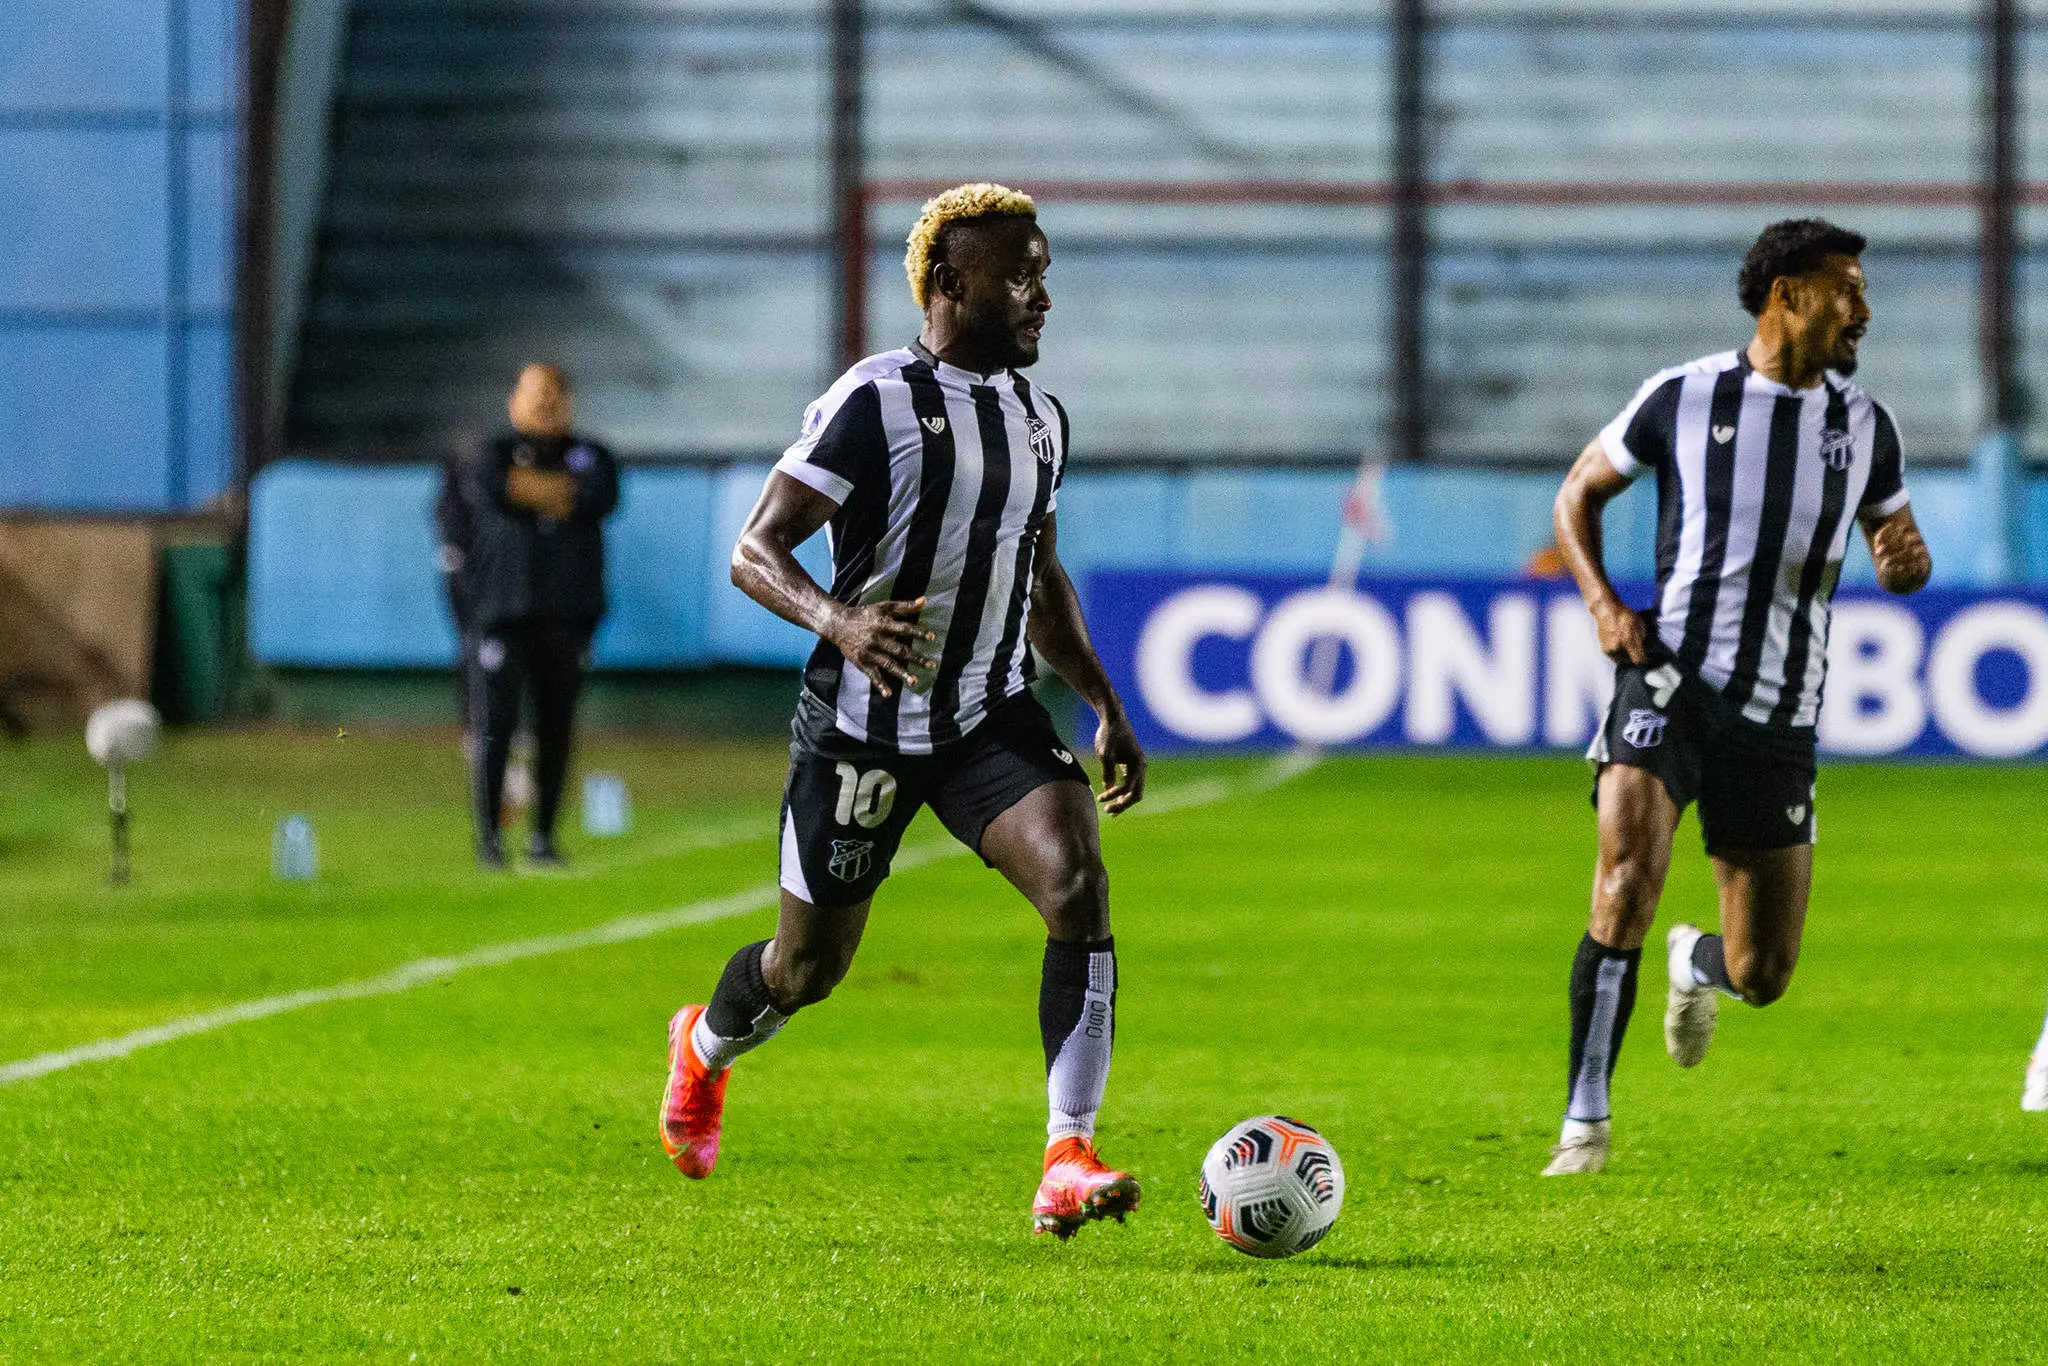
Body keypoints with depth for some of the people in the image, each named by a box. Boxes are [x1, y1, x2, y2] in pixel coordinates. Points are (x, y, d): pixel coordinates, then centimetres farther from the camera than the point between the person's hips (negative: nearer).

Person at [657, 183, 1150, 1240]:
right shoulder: (875, 401, -15)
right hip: (865, 720, -5)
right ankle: (705, 1048, 46)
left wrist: (1106, 707, 16)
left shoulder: (1039, 418, 8)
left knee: (1077, 882, -21)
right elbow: (753, 552, -18)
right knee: (811, 966, 9)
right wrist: (838, 620, -37)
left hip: (991, 716, 5)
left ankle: (1068, 1166, -25)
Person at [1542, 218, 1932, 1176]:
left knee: (1762, 976, 5)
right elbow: (1580, 493, 12)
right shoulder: (1682, 398, -1)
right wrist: (1601, 602, -5)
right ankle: (1586, 1122, -19)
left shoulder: (1864, 425, 8)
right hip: (1670, 677, -3)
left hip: (1780, 717, 3)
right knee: (1627, 872, -28)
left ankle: (1698, 964, 45)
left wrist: (1905, 559, -8)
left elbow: (1901, 555, 18)